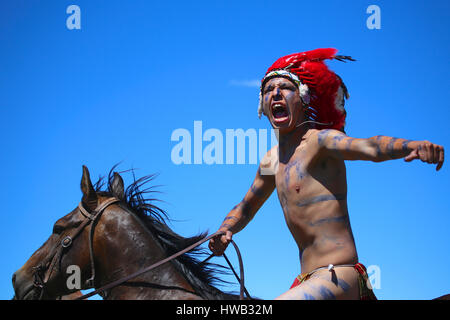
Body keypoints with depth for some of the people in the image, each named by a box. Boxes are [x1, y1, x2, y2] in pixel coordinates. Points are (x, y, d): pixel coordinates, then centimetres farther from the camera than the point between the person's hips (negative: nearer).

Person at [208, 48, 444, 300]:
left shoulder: (320, 140, -7)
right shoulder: (271, 161, 17)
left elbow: (370, 147, -27)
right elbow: (245, 208, 31)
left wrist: (413, 146, -47)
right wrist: (224, 232, 10)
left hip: (339, 277, -9)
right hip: (310, 280, 9)